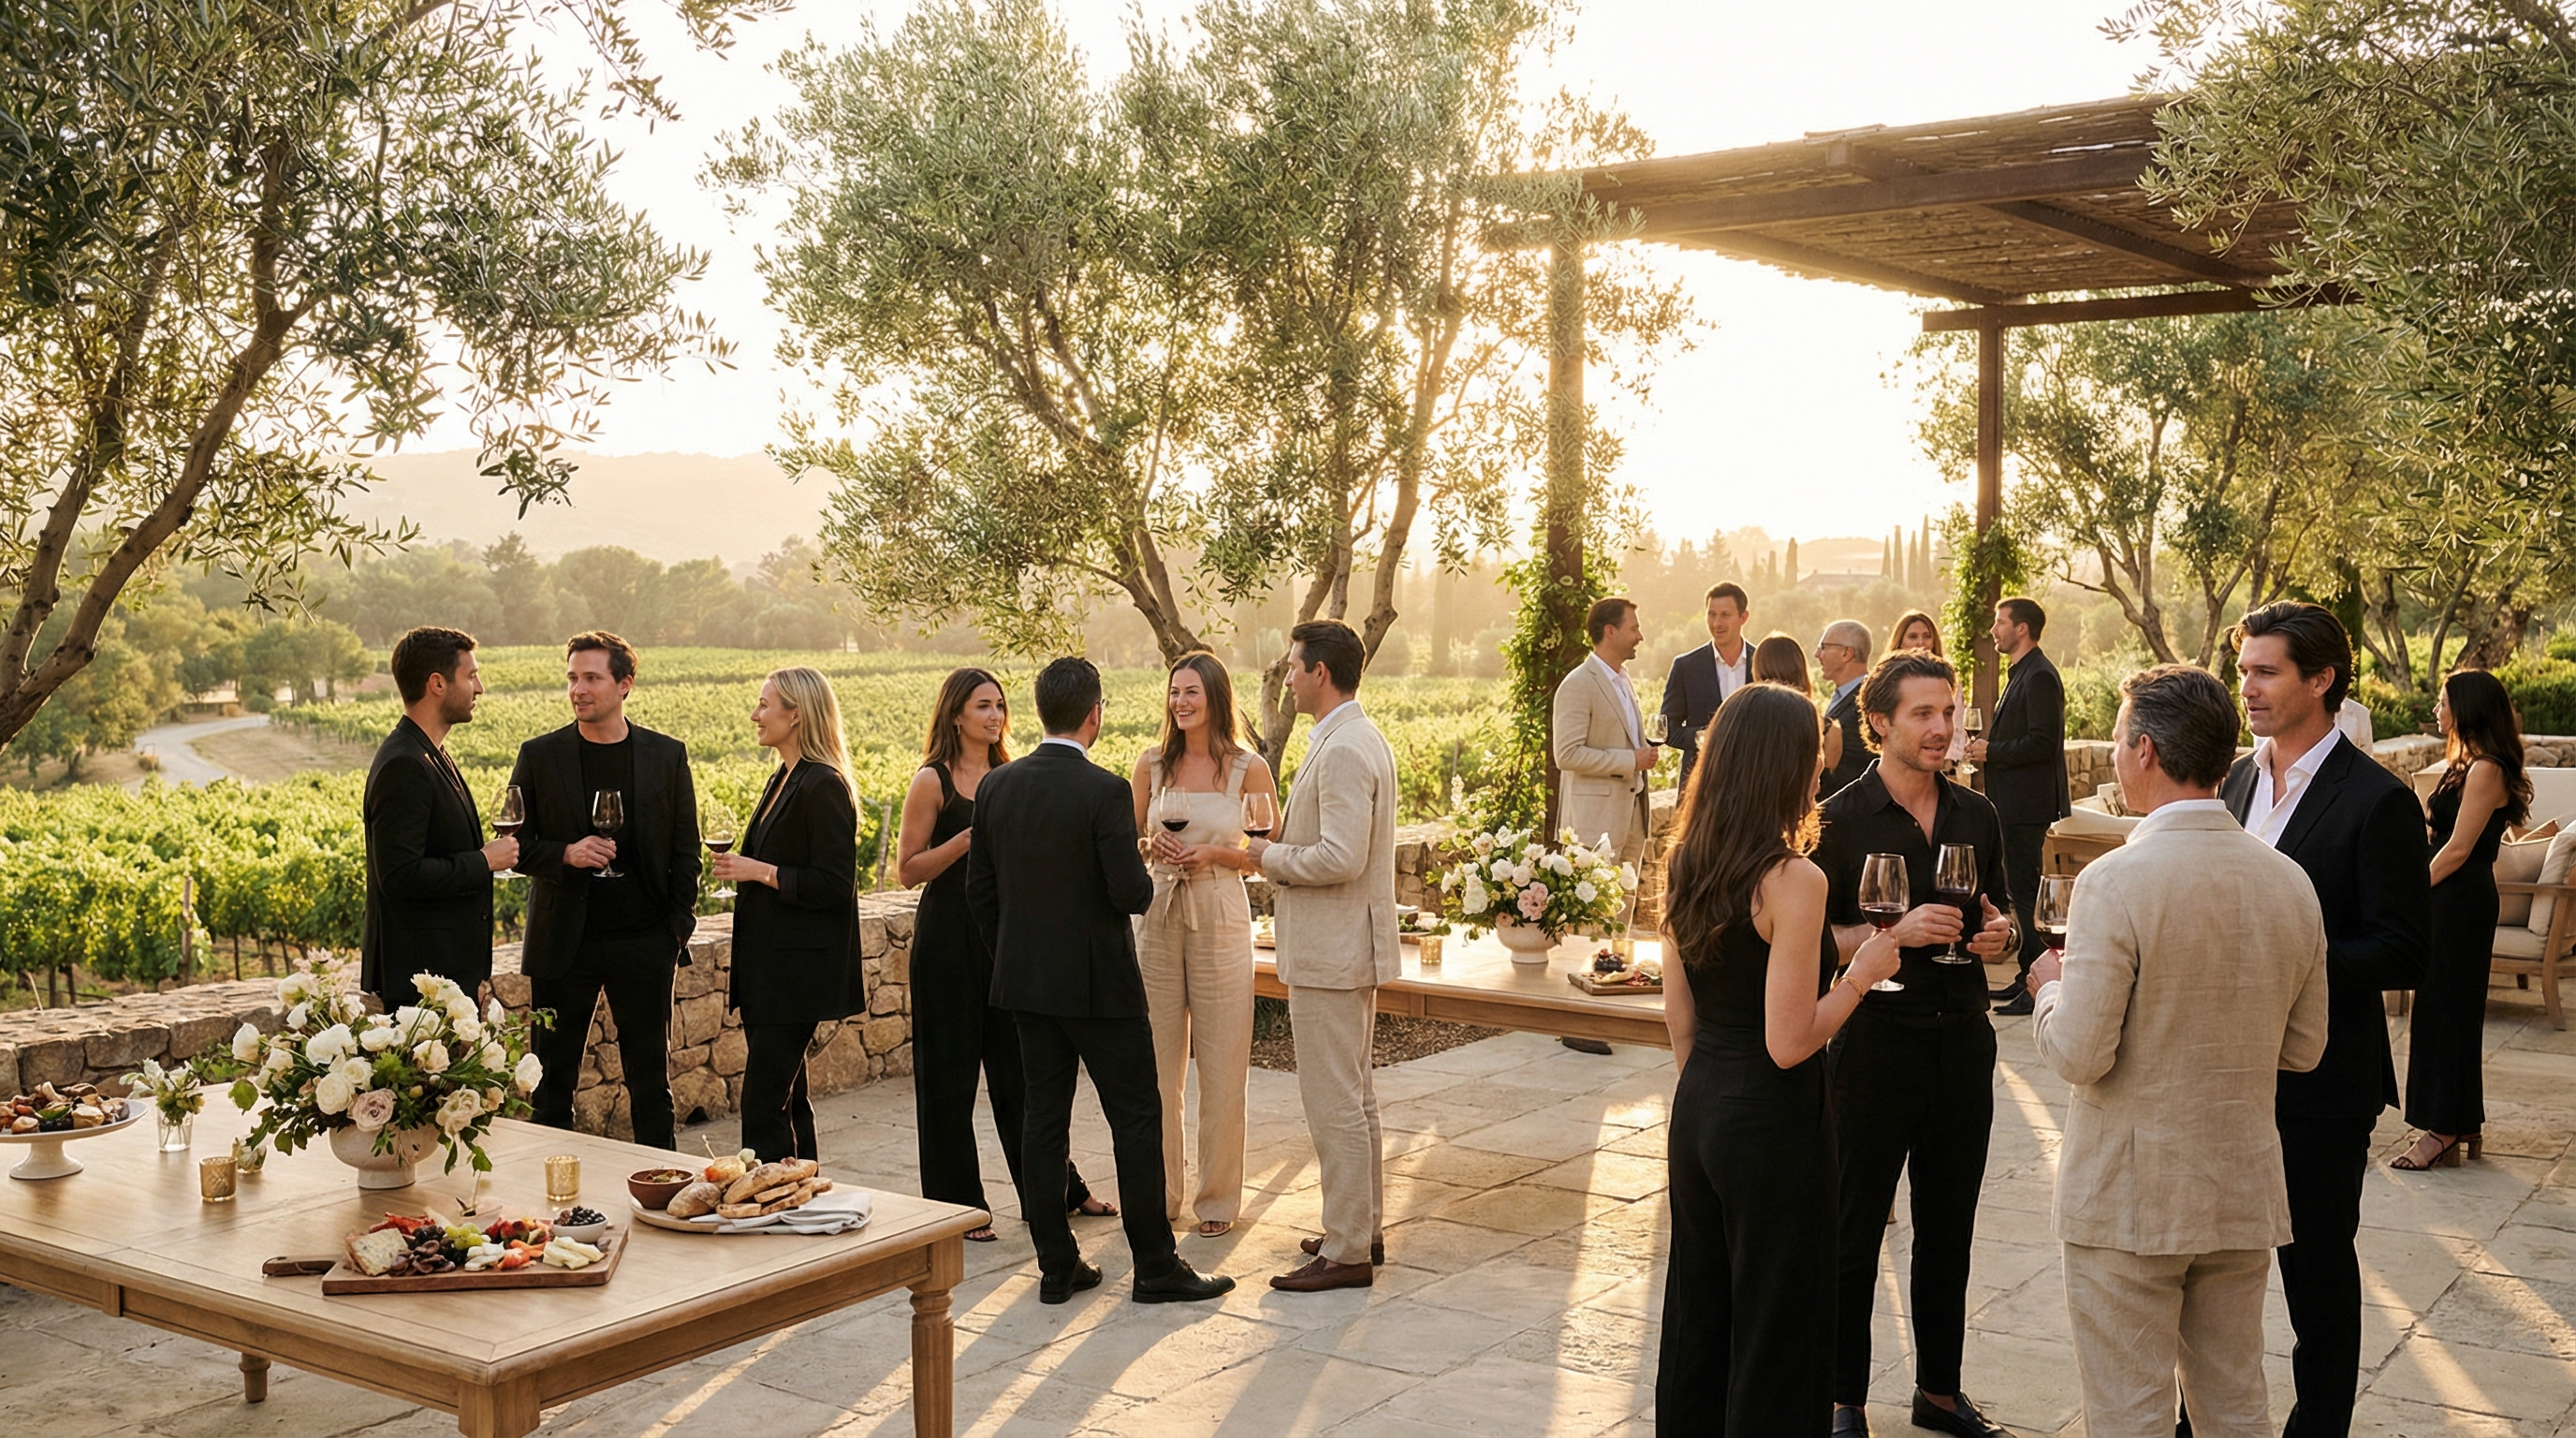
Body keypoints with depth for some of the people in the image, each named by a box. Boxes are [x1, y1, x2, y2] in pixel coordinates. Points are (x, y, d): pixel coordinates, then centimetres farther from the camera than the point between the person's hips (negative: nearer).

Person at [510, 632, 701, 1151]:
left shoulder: (667, 756, 2)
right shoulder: (540, 755, 1)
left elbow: (685, 850, 6)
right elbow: (515, 844, 3)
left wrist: (679, 926, -2)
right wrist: (565, 854, -16)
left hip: (644, 941, 0)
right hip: (563, 941, 0)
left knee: (650, 1074, 8)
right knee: (553, 1075, 6)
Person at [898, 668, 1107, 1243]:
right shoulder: (932, 780, -6)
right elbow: (908, 870, -8)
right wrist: (968, 839, -19)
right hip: (950, 937, -5)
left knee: (1021, 1065, 12)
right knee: (950, 1072, 3)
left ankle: (1055, 1188, 24)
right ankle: (957, 1205, 13)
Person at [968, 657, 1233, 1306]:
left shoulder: (995, 786, 2)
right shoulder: (1103, 791, -17)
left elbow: (980, 891, 7)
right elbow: (1129, 893, -19)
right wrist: (1150, 879, 3)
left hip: (1025, 981, 6)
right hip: (1098, 981, -6)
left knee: (1044, 1117, 10)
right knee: (1136, 1117, 3)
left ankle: (1056, 1265, 15)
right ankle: (1156, 1267, 8)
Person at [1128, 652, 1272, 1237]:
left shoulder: (1248, 769, -3)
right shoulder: (1152, 764, 5)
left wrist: (1215, 854, -13)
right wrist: (1153, 846, -8)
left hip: (1220, 920, -3)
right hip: (1158, 919, 3)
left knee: (1221, 1067, 2)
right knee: (1156, 1063, 7)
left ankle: (1218, 1199, 14)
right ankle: (1160, 1193, 20)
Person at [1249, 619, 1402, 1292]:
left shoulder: (1343, 751, -20)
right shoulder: (1359, 739, 14)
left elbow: (1341, 858, -27)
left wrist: (1270, 856, -12)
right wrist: (1283, 845, 10)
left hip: (1330, 956, -11)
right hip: (1342, 951, 11)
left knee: (1335, 1105, -4)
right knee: (1354, 1098, 18)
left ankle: (1345, 1252, 3)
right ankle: (1365, 1228, 28)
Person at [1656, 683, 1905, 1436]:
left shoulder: (1685, 863, 3)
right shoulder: (1793, 880, -20)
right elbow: (1789, 1043, -21)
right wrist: (1862, 972, -9)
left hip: (1698, 1111, 8)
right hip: (1773, 1121, -7)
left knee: (1697, 1315, 20)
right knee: (1775, 1331, 7)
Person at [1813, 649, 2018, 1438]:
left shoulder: (1977, 815, 7)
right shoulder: (1840, 821, -8)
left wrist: (1999, 930, -4)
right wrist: (1895, 933, -22)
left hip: (1962, 1041, 5)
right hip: (1875, 1041, -5)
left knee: (1949, 1231, 14)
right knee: (1855, 1232, 4)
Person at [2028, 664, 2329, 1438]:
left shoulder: (2116, 882, -20)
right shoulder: (2290, 882, 0)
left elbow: (2080, 1055, -19)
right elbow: (2303, 1048, 8)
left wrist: (2050, 990, 0)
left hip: (2130, 1197, -6)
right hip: (2245, 1191, 6)